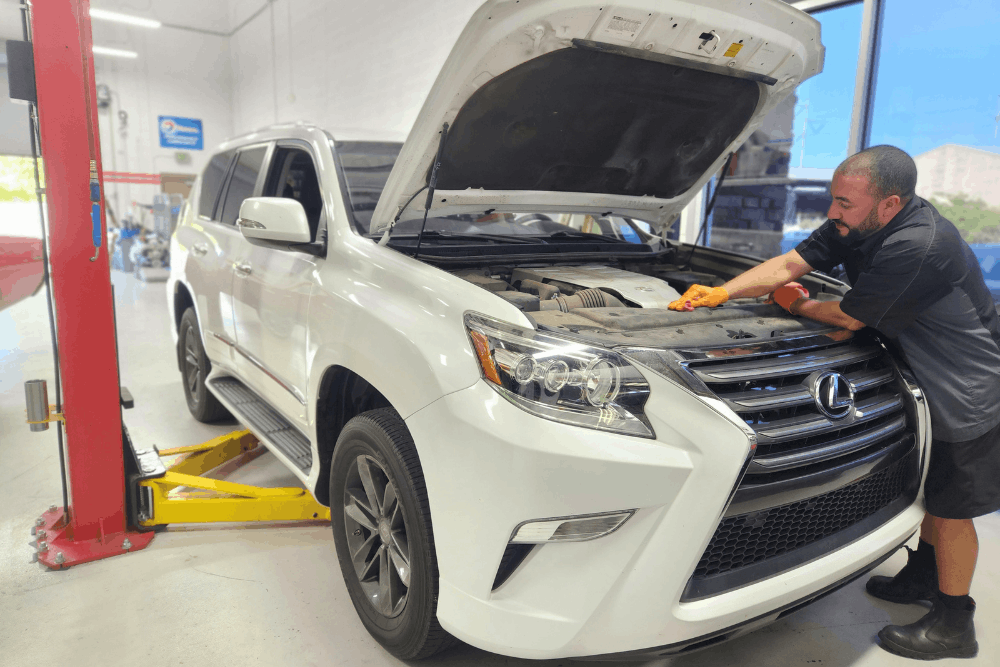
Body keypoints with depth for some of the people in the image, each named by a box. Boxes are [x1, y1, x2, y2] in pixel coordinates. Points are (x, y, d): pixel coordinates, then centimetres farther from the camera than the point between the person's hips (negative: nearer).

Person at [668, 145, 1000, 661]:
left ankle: (953, 626, 20)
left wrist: (796, 305, -8)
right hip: (930, 384, 9)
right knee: (930, 487, 22)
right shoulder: (853, 226, -6)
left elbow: (850, 318, -27)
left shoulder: (918, 246, -34)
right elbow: (789, 264, -6)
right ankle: (924, 575, 43)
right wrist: (722, 292, -19)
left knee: (950, 507, 3)